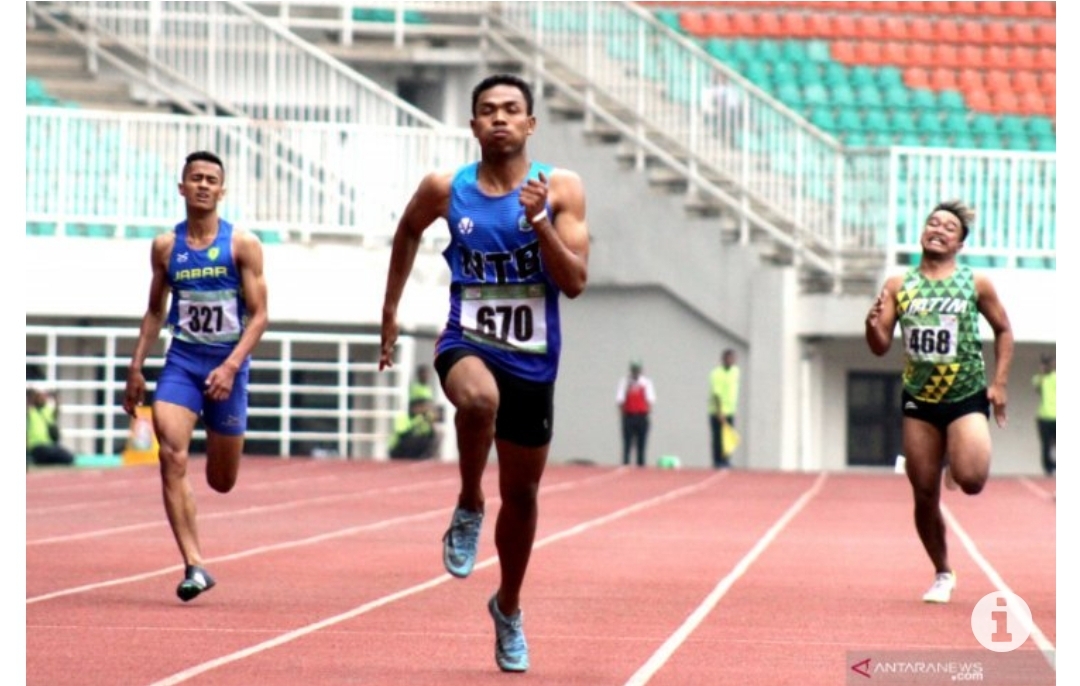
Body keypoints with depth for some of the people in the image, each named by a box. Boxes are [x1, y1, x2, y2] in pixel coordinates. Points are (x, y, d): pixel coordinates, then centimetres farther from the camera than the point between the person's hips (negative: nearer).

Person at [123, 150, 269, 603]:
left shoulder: (243, 244, -4)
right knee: (172, 455, -21)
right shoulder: (165, 247, 5)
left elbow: (258, 315, -5)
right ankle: (194, 566, -21)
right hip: (181, 361, 1)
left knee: (221, 482, 8)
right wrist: (136, 368, 11)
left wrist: (231, 366, -18)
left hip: (227, 365, -1)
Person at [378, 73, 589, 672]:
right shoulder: (445, 189, -2)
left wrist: (540, 222, -25)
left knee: (521, 494, 13)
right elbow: (408, 232, 20)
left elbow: (575, 281, -12)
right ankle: (468, 508, -13)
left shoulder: (560, 188, -5)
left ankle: (508, 609, 37)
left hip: (533, 362, 1)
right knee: (479, 396, -39)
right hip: (467, 344, -1)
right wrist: (390, 309, 21)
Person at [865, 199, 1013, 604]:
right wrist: (873, 324, -20)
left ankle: (957, 460, 16)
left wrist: (999, 382, 0)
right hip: (919, 402, 2)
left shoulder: (976, 285, -2)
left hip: (967, 398, -2)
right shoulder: (899, 286, 2)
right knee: (924, 495, 3)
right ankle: (943, 574, 22)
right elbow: (880, 347, 2)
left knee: (971, 481, -22)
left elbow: (1003, 330, 10)